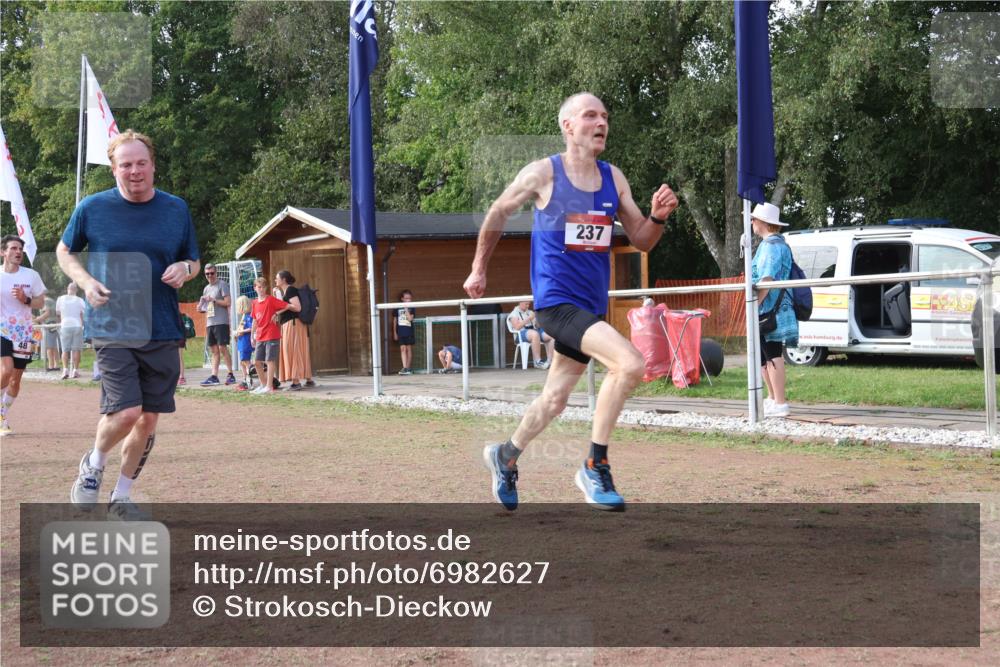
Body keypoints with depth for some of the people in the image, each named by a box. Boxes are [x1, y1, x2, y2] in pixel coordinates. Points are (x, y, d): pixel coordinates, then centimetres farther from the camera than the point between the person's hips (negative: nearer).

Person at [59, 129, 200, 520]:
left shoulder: (176, 209, 6)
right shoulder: (92, 208, -1)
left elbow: (194, 261, 17)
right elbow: (65, 252, 13)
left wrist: (185, 268, -8)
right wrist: (86, 282, -7)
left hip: (161, 331, 3)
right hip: (113, 328, -3)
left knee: (149, 418, 6)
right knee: (126, 411, -16)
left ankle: (121, 497, 24)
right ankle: (94, 464, 16)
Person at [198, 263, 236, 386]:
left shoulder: (222, 284, -2)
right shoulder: (206, 288, 20)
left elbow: (228, 302, -10)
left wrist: (213, 300, -13)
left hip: (221, 322, -7)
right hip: (210, 323, 7)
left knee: (222, 348, -9)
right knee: (214, 350, 4)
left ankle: (230, 375, -5)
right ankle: (214, 376, 2)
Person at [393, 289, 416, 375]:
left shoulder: (411, 308, 0)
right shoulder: (398, 308, 4)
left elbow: (410, 318, -15)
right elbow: (395, 320, 9)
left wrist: (406, 309, -17)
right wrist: (394, 332, 7)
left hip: (409, 332, -1)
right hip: (400, 332, 1)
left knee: (409, 349, 3)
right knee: (403, 349, -5)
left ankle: (408, 368, 8)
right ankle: (404, 368, -10)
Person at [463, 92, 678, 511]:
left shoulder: (613, 178, 7)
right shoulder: (543, 174, -8)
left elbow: (641, 241, 10)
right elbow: (497, 215, 7)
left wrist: (658, 217, -11)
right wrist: (478, 269, 14)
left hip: (592, 305, 7)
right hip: (557, 301, -7)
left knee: (555, 399, 17)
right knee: (630, 364, -26)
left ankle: (505, 456, 42)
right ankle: (595, 468, -14)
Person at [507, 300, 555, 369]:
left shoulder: (530, 312, 26)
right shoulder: (514, 313, 7)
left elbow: (537, 325, 23)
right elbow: (517, 327, -9)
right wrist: (528, 319, -13)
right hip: (521, 333, -6)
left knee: (551, 336, -21)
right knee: (535, 334, -40)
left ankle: (549, 361, -25)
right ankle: (537, 361, -39)